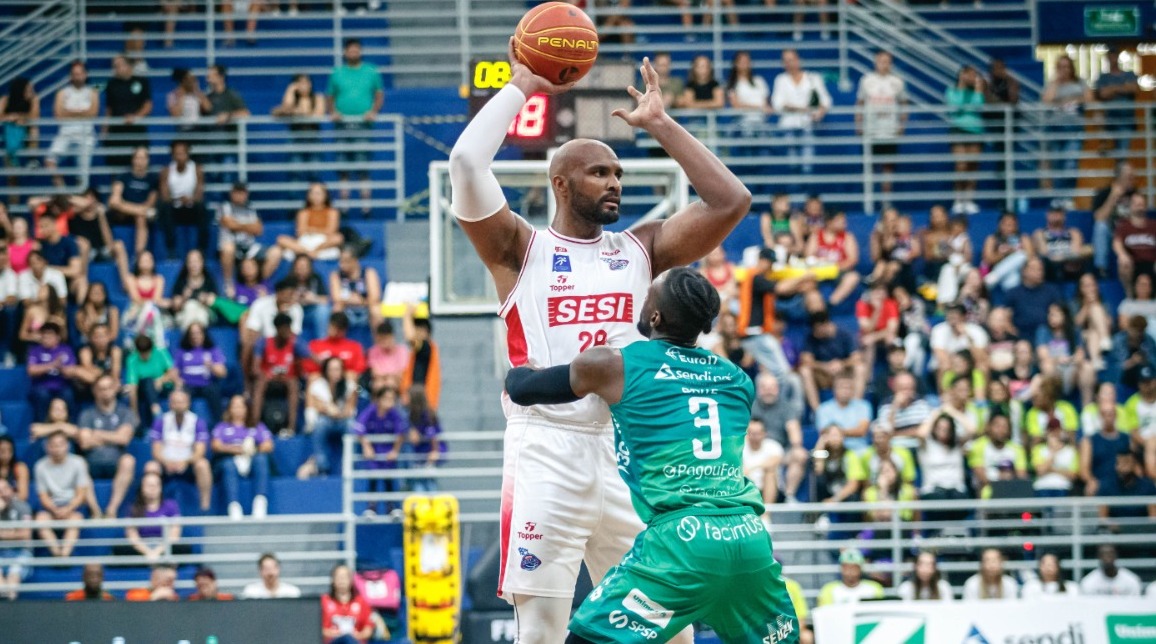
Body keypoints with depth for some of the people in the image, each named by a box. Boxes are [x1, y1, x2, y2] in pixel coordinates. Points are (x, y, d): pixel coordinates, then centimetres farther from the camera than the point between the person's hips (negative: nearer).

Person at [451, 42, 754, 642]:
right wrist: (521, 87, 0)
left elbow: (730, 202, 6)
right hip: (547, 449, -4)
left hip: (627, 449, 4)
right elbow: (466, 163, -10)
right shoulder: (521, 249, 4)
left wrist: (659, 125, 8)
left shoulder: (640, 249, 15)